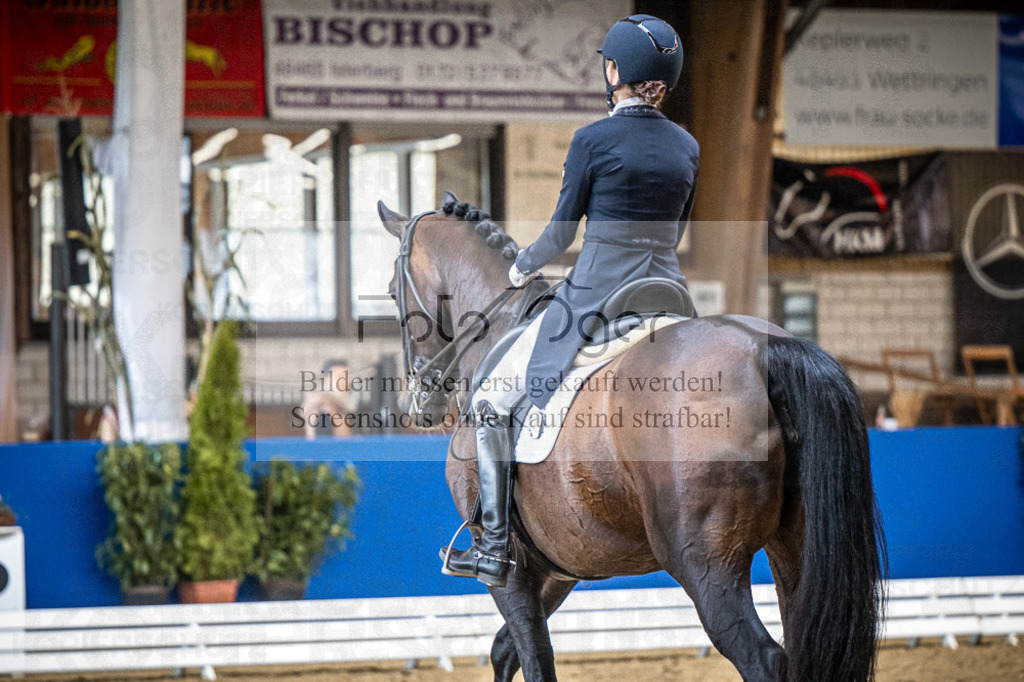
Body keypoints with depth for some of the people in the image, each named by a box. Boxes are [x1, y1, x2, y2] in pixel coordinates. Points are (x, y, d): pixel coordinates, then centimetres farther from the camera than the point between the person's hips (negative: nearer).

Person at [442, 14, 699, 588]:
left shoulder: (594, 140, -10)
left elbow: (562, 233, -4)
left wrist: (524, 267, 15)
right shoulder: (687, 146, 6)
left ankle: (496, 547, 0)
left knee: (492, 401, 5)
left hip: (595, 293, -5)